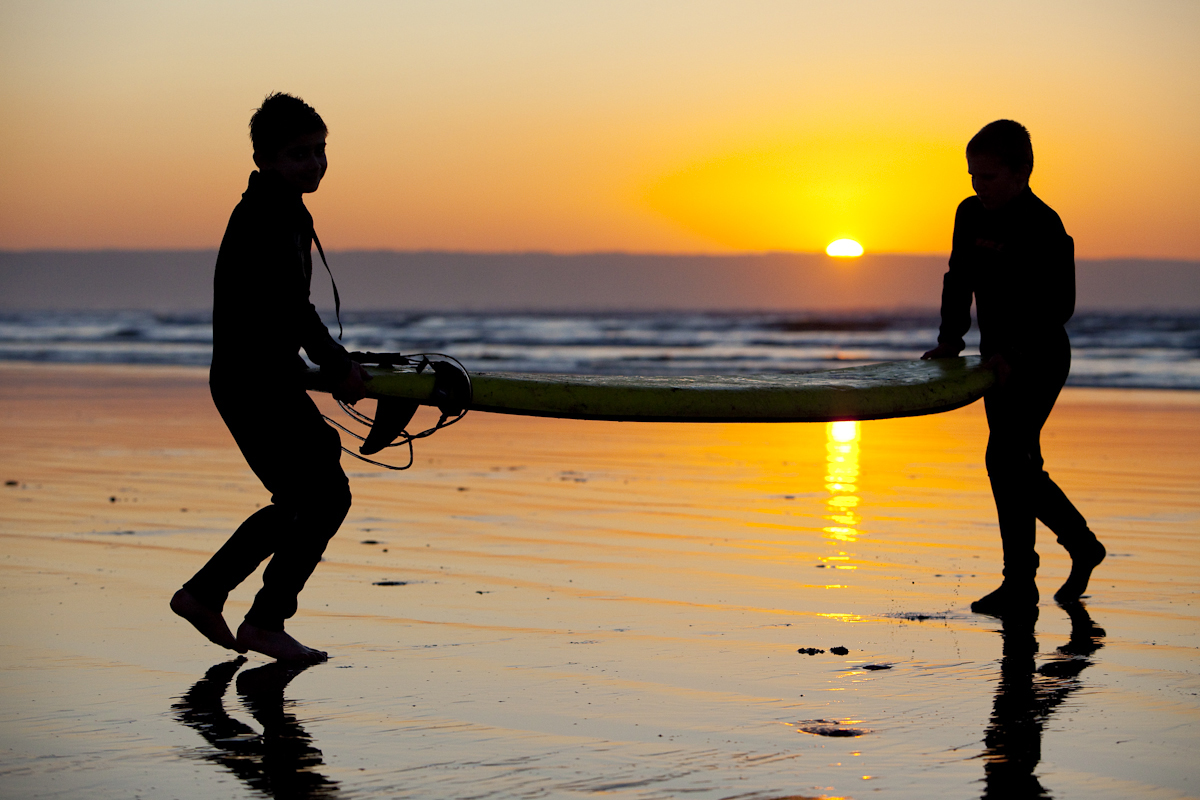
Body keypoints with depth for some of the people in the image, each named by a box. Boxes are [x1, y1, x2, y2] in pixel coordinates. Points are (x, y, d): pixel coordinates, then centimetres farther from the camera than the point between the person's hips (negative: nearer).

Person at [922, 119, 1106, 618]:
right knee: (1021, 465, 13)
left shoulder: (1044, 228, -19)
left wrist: (1014, 353, -26)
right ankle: (1083, 546, 33)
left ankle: (1020, 586, -11)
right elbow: (959, 280, 12)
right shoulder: (970, 214, 4)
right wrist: (950, 338, -1)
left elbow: (1059, 306, -19)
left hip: (1039, 359, -8)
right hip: (999, 357, 8)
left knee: (1005, 458, -16)